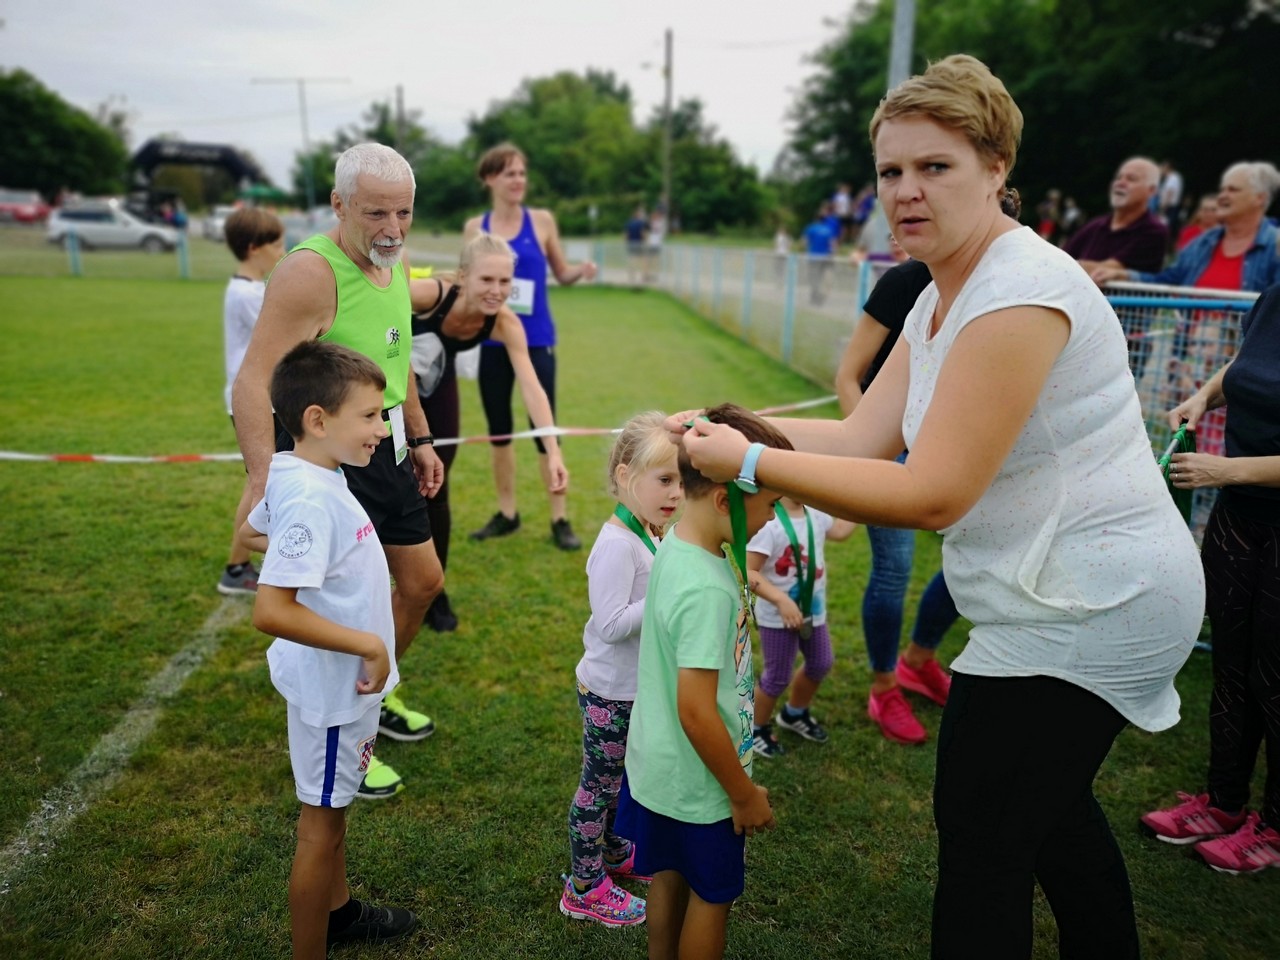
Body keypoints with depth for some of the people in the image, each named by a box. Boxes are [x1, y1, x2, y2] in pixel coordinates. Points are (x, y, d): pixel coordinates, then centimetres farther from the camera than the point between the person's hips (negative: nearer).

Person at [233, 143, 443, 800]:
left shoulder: (396, 265, 6)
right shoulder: (310, 272, -22)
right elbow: (253, 380, -29)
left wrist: (420, 438, 20)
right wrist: (264, 480, -38)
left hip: (385, 449, 9)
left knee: (423, 581, 18)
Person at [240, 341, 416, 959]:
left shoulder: (309, 478, -1)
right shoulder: (311, 501, -30)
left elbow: (249, 534, 16)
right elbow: (271, 611, -36)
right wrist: (368, 644, -30)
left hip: (345, 679, 10)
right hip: (333, 686, -10)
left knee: (334, 805, 26)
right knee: (322, 822, 8)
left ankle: (338, 909, 47)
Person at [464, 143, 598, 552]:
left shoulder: (542, 220, 0)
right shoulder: (475, 228, 4)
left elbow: (561, 274, 8)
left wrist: (581, 271, -13)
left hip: (537, 340, -2)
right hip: (493, 341, 3)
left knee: (544, 427, -3)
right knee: (499, 430, 10)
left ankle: (560, 520, 7)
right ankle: (507, 513, 24)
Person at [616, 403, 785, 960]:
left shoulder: (673, 547, -4)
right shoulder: (707, 589, -31)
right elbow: (696, 712, -29)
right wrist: (744, 793, -16)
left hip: (658, 765, 8)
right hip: (698, 781, -8)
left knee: (669, 878, 25)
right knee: (712, 895, 15)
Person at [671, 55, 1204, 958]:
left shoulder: (1019, 294, -24)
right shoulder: (940, 300, 8)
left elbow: (932, 496, -27)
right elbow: (863, 436, 3)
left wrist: (749, 464, -26)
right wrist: (725, 425, -7)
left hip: (1089, 608, -10)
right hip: (1083, 595, 10)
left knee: (981, 838, 0)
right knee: (1049, 801, 27)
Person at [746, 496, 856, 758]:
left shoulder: (816, 515, -2)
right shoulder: (768, 522, -28)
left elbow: (841, 531, 19)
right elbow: (747, 572, -29)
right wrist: (781, 600, -35)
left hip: (813, 611, 8)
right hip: (777, 617, -8)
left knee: (820, 664, 22)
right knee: (777, 677, 5)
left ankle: (794, 714, 47)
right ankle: (757, 729, 30)